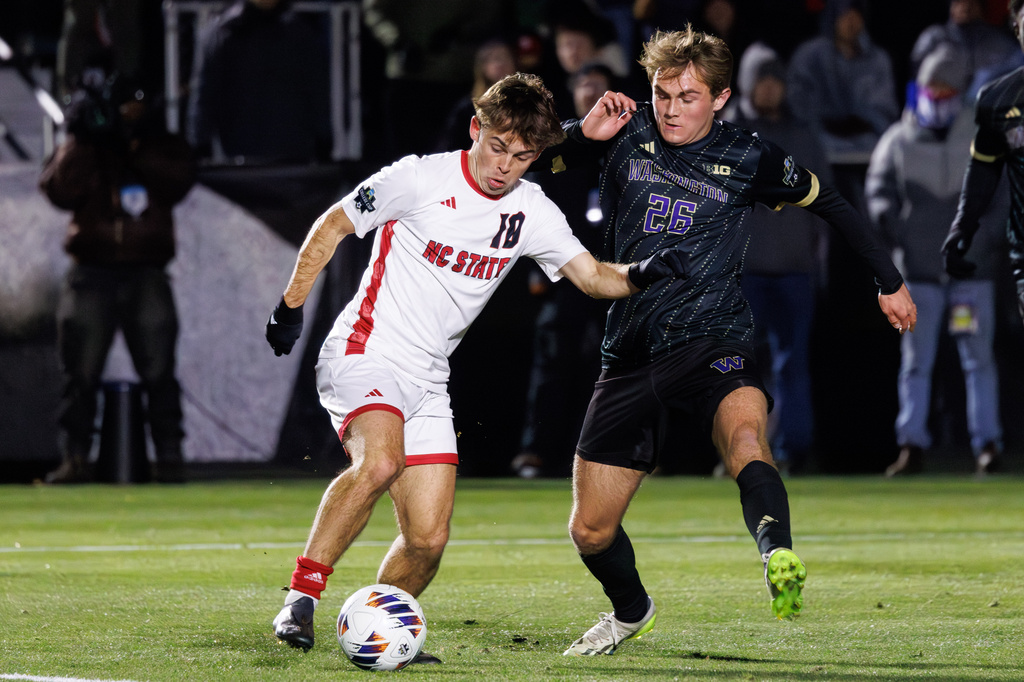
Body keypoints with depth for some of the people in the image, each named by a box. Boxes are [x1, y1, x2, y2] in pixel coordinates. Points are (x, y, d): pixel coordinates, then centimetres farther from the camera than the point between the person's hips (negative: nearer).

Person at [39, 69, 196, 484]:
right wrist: (81, 140, -13)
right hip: (91, 276, 0)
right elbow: (58, 190, -9)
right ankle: (74, 459, 0)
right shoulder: (79, 151, 9)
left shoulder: (163, 149, 11)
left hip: (147, 277, 0)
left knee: (159, 373, -5)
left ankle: (169, 458, -4)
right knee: (80, 375, -2)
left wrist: (137, 146, -13)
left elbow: (178, 182, -9)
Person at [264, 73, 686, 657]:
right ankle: (302, 598, -27)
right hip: (364, 352, -6)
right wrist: (292, 306, -5)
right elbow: (333, 226, -2)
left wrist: (639, 276, -16)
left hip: (427, 381, 6)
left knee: (428, 541, -2)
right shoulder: (421, 179, -10)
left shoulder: (533, 213, 4)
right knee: (380, 463, -34)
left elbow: (592, 275, 5)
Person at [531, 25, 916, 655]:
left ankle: (780, 563, -62)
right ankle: (631, 611, 38)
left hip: (712, 344, -3)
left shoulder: (748, 159, 1)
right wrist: (583, 133, -12)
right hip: (631, 358, 3)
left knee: (744, 435, -38)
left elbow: (828, 202, 17)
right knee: (591, 532, 7)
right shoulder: (627, 133, 4)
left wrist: (890, 282, 21)